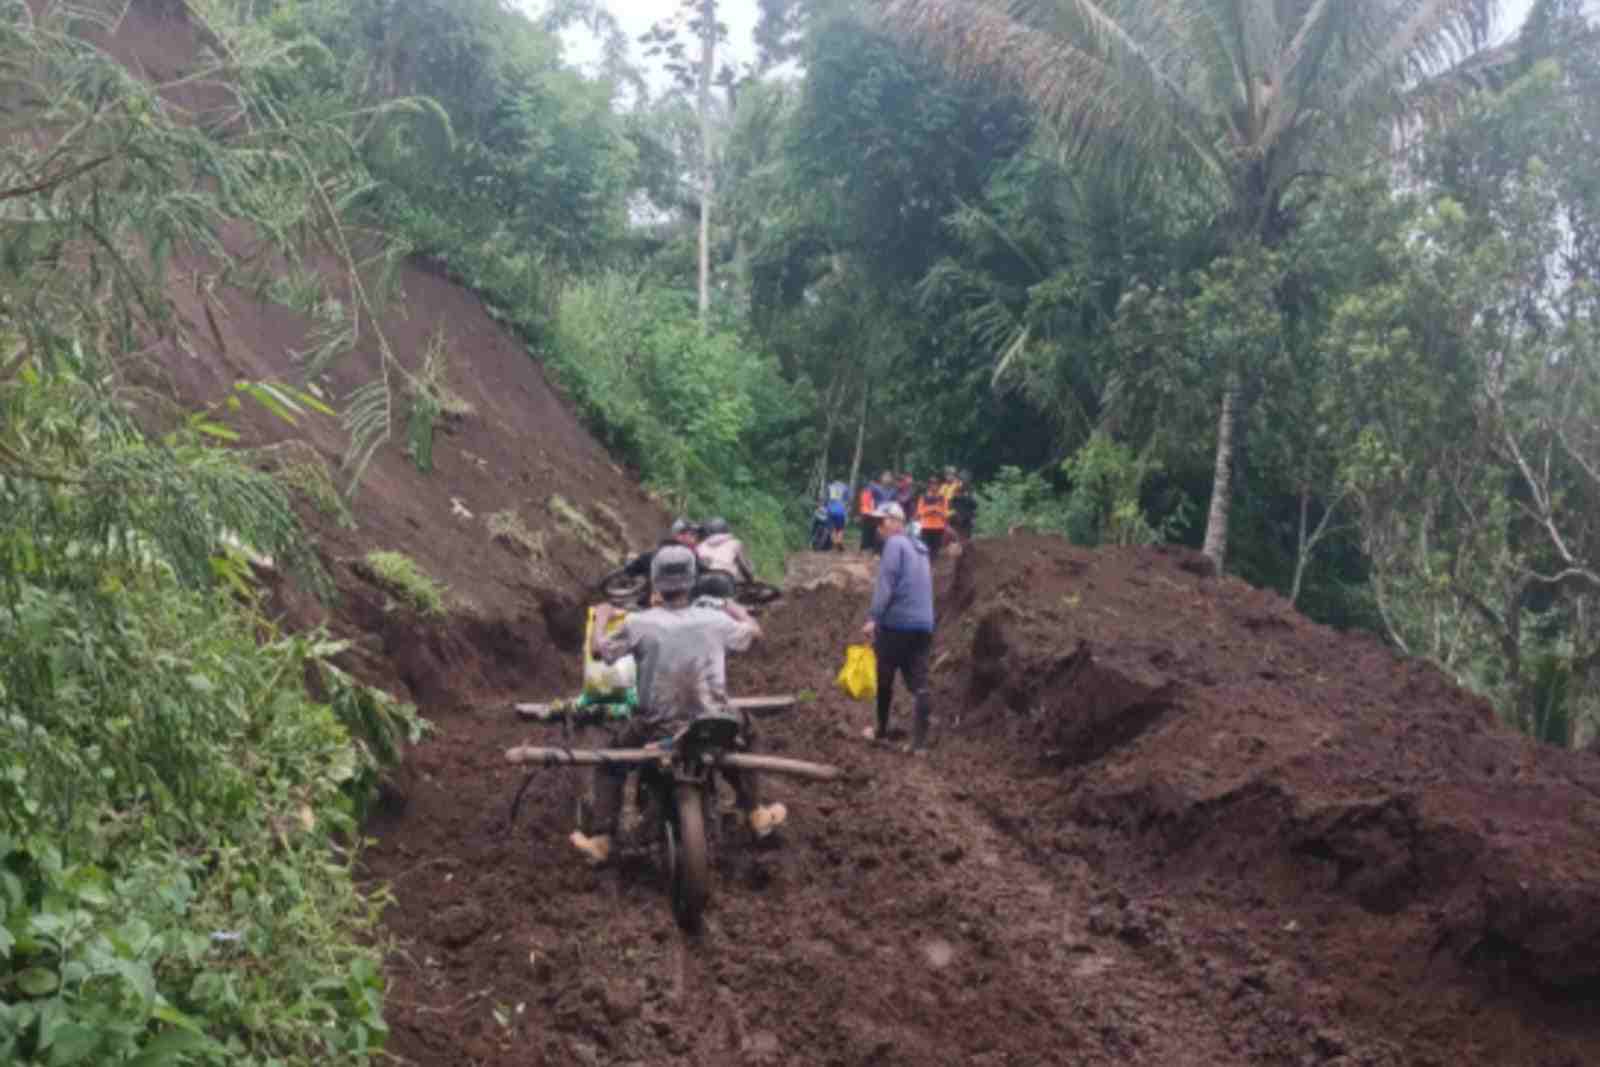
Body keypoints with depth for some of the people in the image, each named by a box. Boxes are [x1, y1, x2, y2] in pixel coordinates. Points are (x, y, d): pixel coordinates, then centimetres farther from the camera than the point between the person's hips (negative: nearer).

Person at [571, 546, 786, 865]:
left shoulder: (639, 624, -13)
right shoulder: (715, 620, -6)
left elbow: (600, 649, 0)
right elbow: (755, 633, 12)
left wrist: (601, 617, 19)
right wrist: (738, 611, 32)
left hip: (658, 728, -1)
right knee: (739, 731, 35)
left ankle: (600, 839, 18)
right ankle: (756, 814, 39)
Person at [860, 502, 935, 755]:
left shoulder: (895, 544, -6)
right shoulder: (920, 548, 20)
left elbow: (885, 583, -16)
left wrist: (873, 617, -20)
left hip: (896, 622, -7)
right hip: (924, 625, 7)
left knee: (885, 679, 11)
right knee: (919, 685, 1)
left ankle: (882, 731, 23)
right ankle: (919, 742, -5)